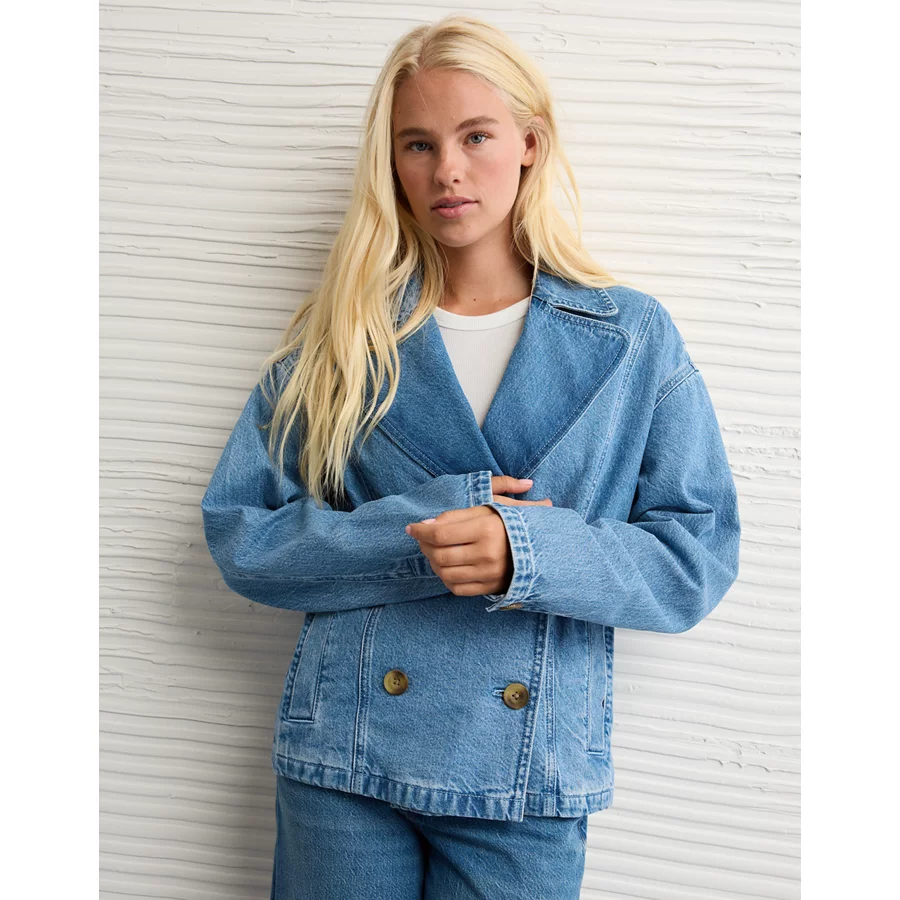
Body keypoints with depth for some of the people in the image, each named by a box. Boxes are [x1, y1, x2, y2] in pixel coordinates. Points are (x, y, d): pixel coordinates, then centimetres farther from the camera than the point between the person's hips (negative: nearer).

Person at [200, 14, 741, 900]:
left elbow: (699, 557, -3)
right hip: (343, 763, 1)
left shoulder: (633, 338, 0)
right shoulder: (340, 333, 1)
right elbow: (240, 533, -2)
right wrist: (419, 534, -16)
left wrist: (527, 555, -20)